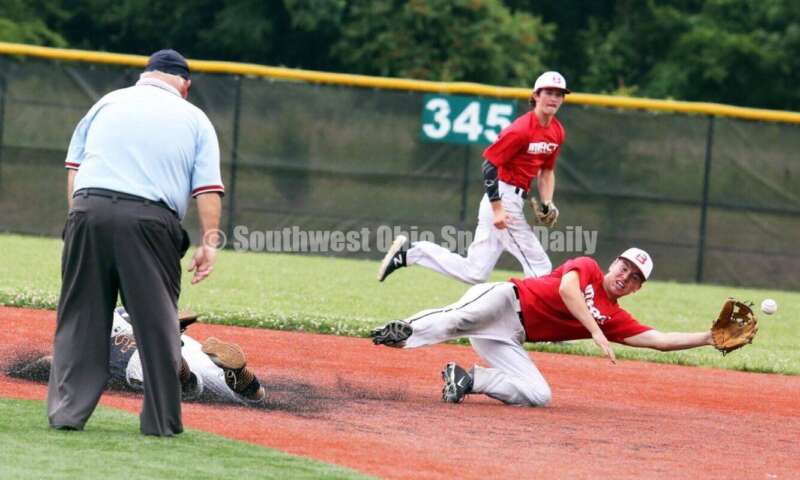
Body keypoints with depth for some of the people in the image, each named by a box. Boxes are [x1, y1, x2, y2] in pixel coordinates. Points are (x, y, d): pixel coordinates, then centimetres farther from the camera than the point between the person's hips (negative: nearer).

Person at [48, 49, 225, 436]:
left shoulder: (108, 102, 20)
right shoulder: (195, 119, 15)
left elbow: (74, 167, 14)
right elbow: (208, 188, 4)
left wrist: (78, 217, 12)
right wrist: (208, 242, 1)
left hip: (88, 211, 2)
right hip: (150, 220, -2)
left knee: (80, 317, 8)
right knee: (157, 322, 4)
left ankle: (67, 411, 6)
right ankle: (161, 419, 5)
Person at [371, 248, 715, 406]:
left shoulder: (615, 319, 17)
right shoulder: (587, 268, 3)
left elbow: (659, 340, 12)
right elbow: (567, 289, -18)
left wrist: (708, 338, 5)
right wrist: (597, 332, -24)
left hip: (511, 338, 6)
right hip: (504, 300, -6)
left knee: (539, 395, -12)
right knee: (460, 319, -38)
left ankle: (468, 379, -6)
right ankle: (401, 332, -46)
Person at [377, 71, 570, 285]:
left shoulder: (557, 132, 9)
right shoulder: (521, 130, -17)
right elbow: (489, 164, -17)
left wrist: (547, 204, 5)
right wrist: (497, 208, -22)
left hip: (516, 201, 9)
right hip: (503, 199, -9)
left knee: (474, 273, 8)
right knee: (540, 270, -10)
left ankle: (409, 253, 12)